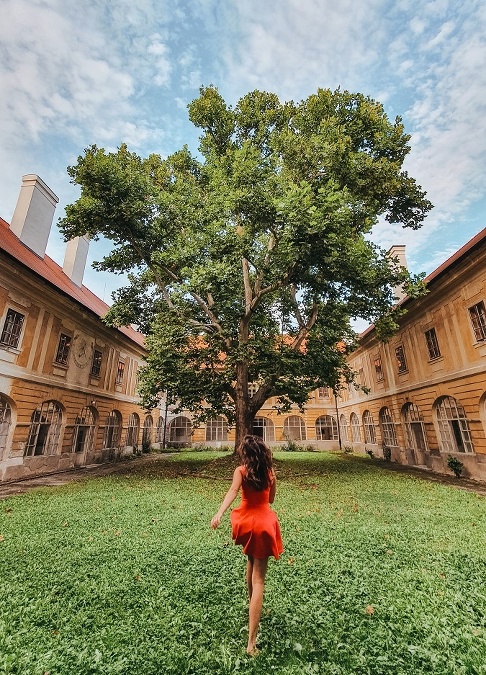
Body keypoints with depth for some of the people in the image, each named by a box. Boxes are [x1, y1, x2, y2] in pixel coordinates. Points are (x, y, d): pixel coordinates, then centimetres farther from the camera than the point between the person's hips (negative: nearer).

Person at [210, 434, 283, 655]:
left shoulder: (241, 471, -10)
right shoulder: (270, 471, -3)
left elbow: (233, 491, -28)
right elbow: (271, 499, 9)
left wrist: (219, 513, -39)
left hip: (246, 522, 1)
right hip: (264, 523, -1)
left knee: (251, 559, 33)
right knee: (258, 580, 6)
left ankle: (250, 606, 47)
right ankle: (251, 642, 3)